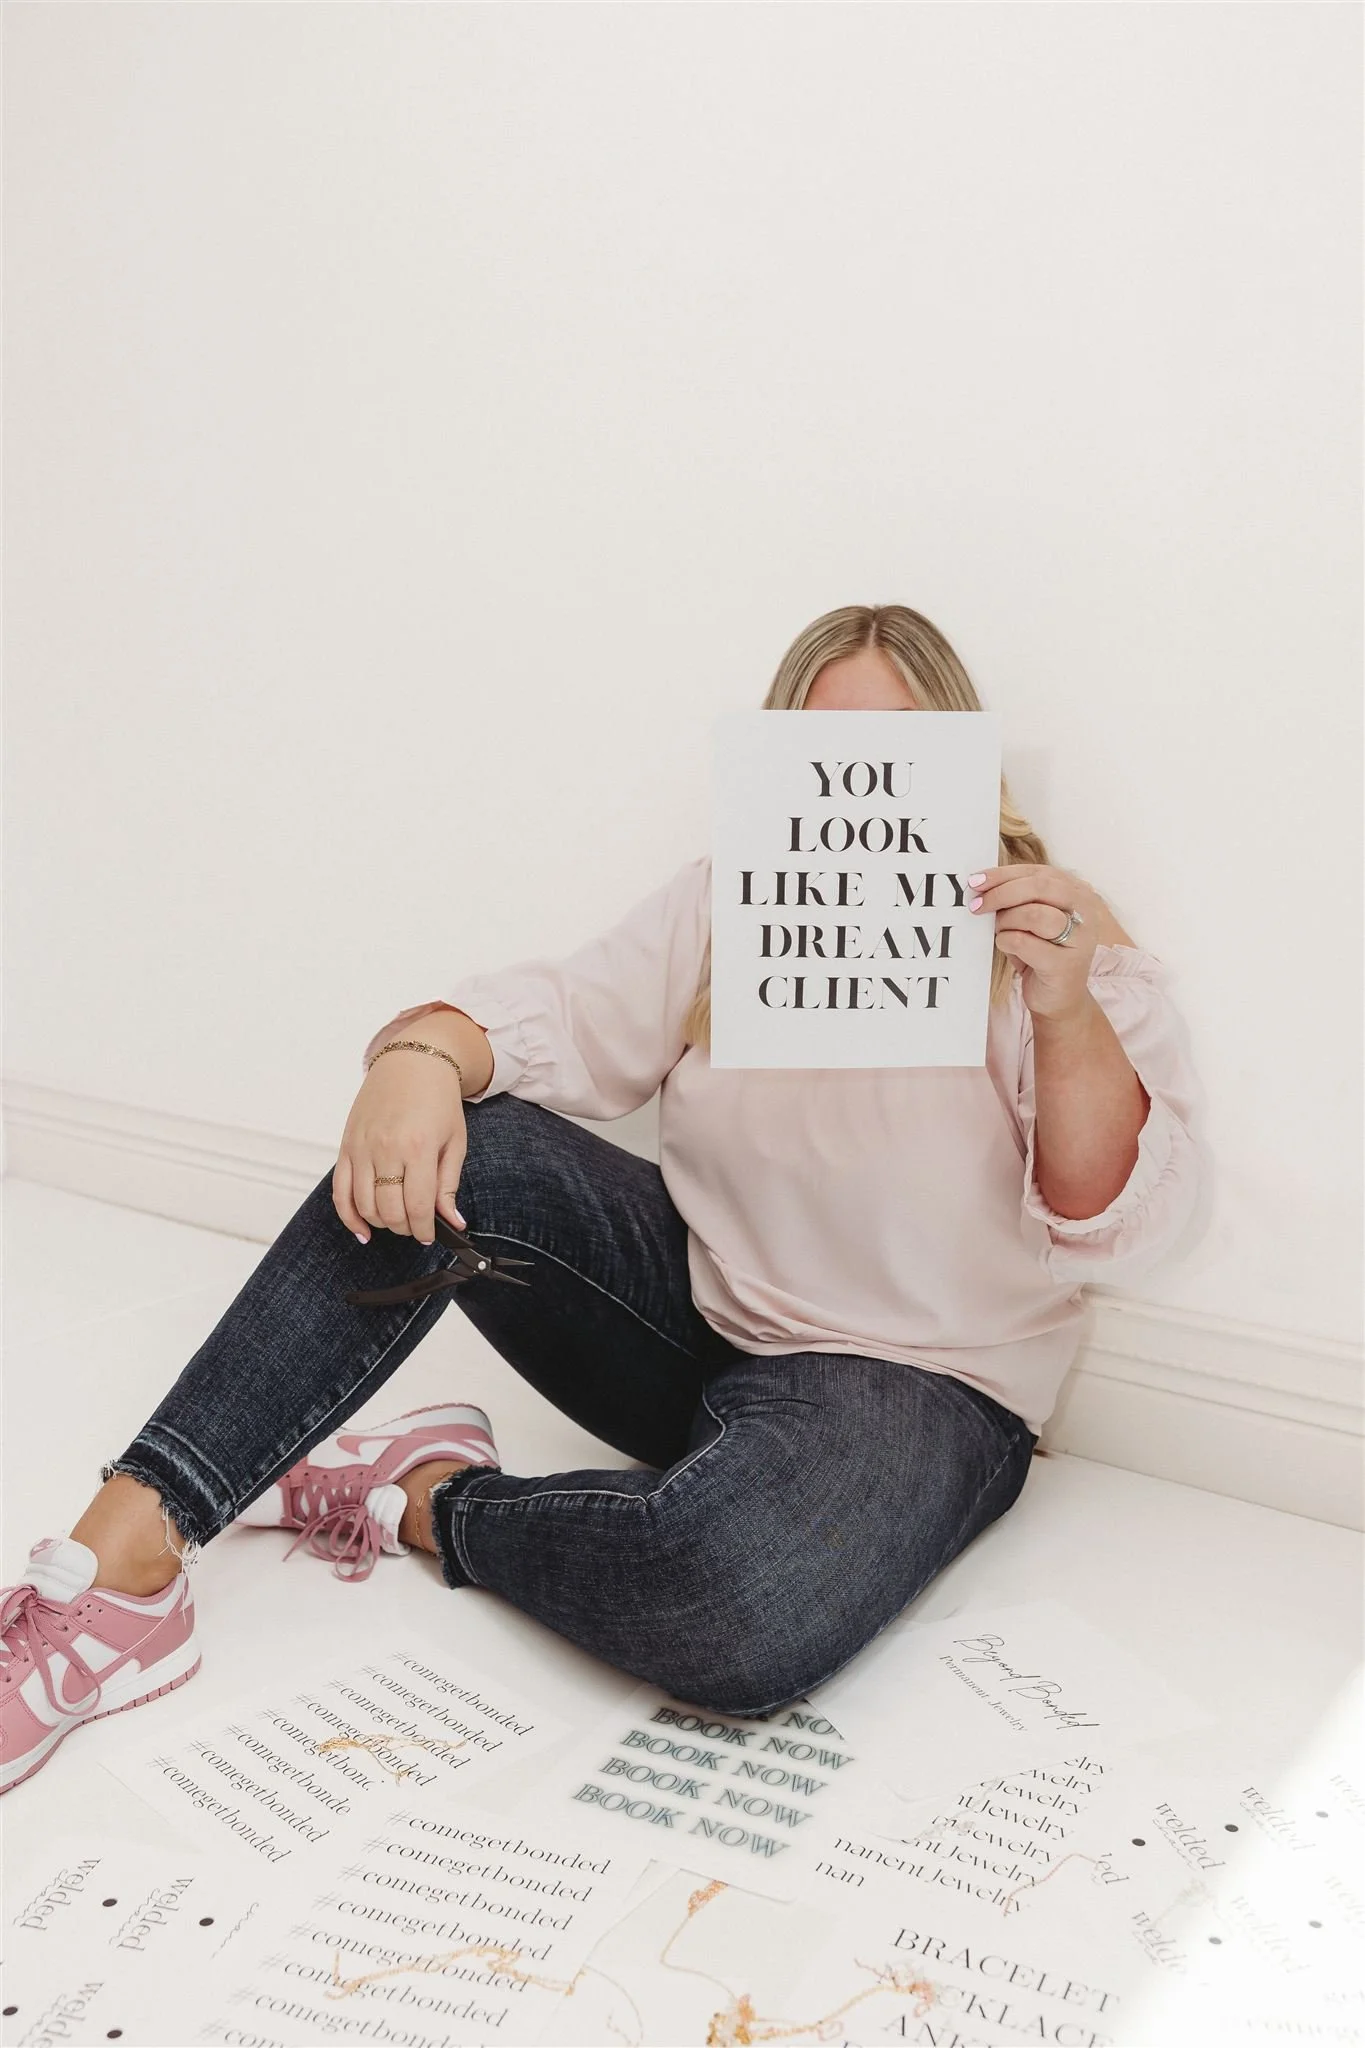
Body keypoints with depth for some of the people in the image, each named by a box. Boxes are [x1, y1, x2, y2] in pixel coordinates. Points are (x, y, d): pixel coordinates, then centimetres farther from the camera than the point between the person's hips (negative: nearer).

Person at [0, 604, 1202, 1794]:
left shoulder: (1057, 939, -7)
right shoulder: (729, 902, 7)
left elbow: (1114, 1232, -17)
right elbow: (562, 1020, -5)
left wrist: (1068, 1015, -34)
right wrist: (423, 1055, -28)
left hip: (917, 1386, -4)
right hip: (695, 1308, 4)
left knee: (744, 1619, -38)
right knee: (442, 1147, -23)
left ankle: (424, 1502, -10)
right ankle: (124, 1559, -24)